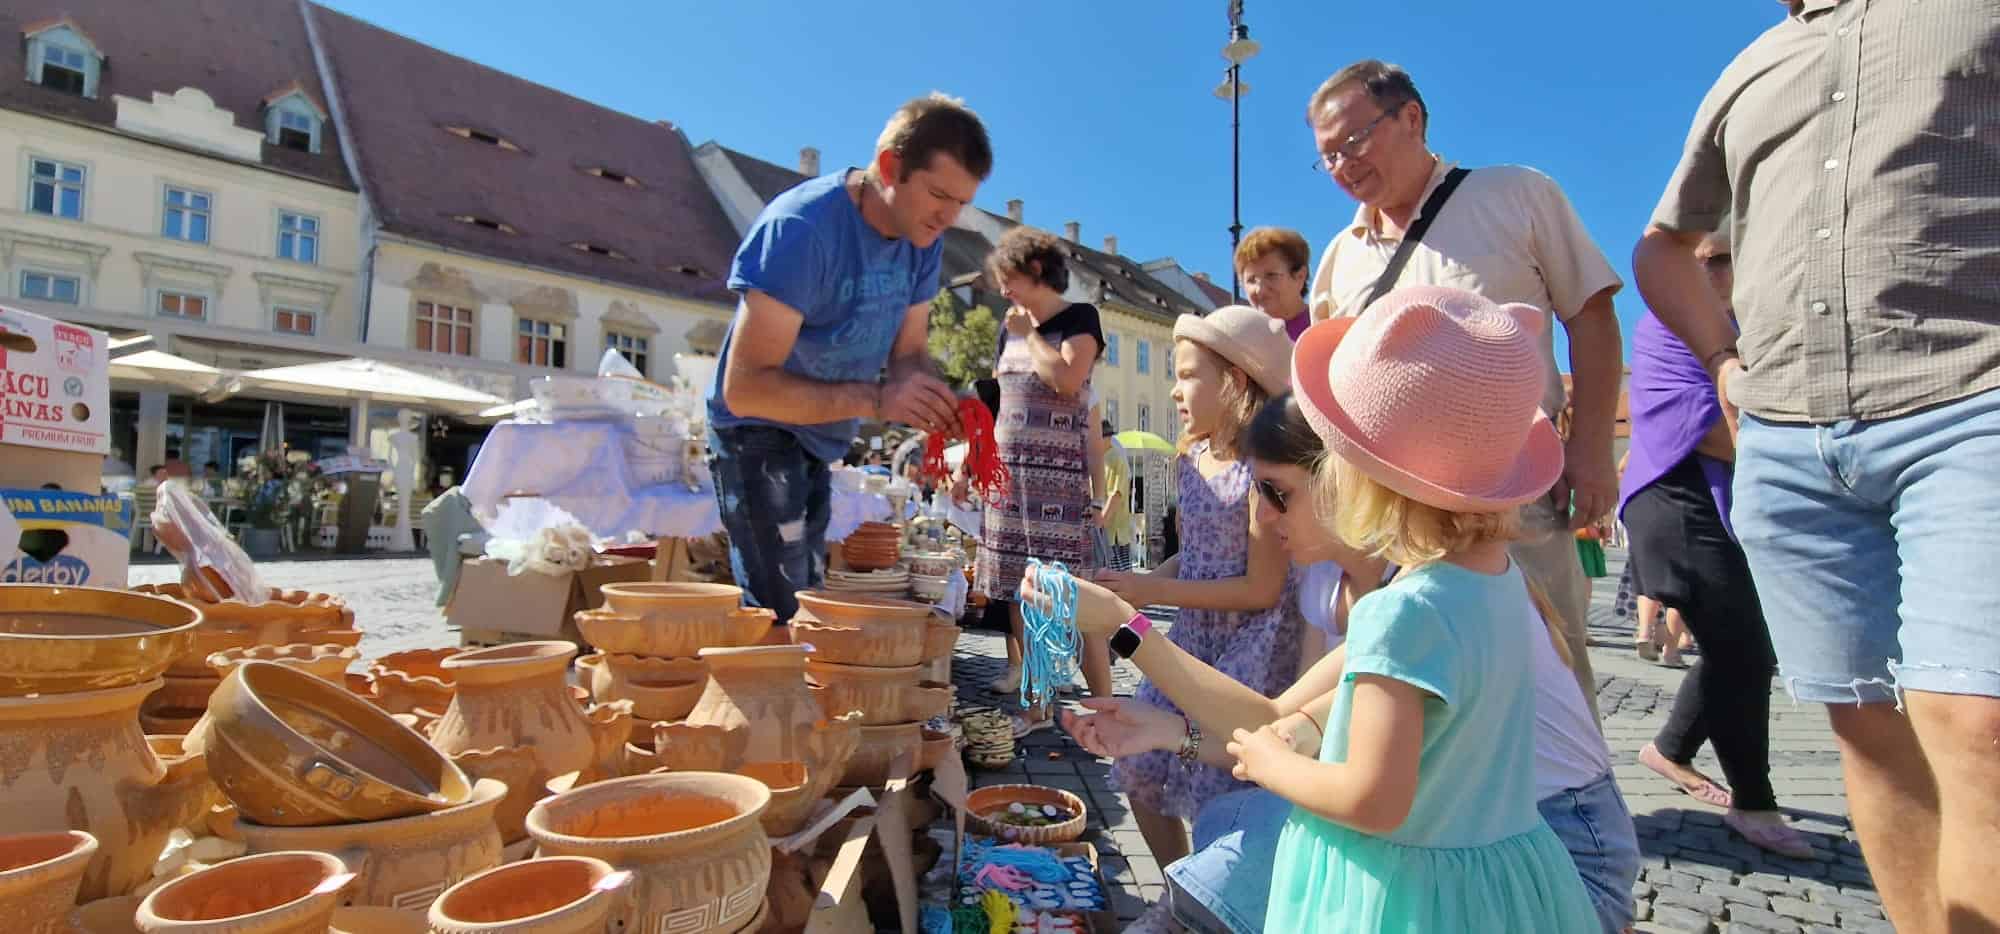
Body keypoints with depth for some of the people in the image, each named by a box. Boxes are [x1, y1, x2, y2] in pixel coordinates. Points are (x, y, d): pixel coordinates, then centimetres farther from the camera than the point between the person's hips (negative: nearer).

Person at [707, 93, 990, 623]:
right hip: (758, 432, -8)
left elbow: (908, 353, 2)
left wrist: (938, 404, -22)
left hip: (820, 440, 8)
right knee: (782, 618, -13)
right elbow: (745, 387, -32)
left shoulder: (922, 237, -5)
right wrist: (874, 399, -43)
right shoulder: (801, 228, -28)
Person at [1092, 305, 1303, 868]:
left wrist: (1155, 592, -18)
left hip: (1250, 651, -8)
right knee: (1140, 774, 12)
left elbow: (1261, 589, -18)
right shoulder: (1192, 458, 5)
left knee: (1218, 791, -4)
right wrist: (1131, 588, -2)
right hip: (1193, 641, 8)